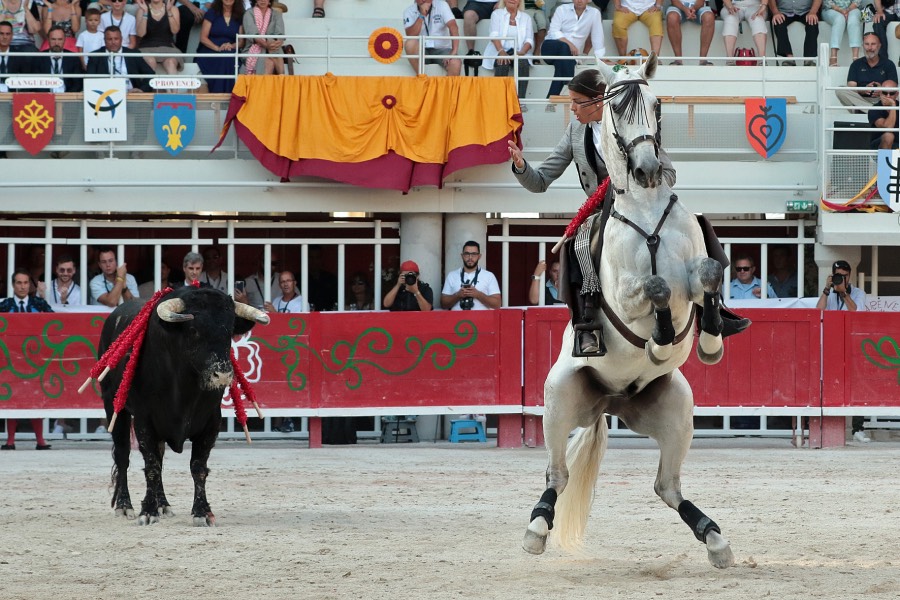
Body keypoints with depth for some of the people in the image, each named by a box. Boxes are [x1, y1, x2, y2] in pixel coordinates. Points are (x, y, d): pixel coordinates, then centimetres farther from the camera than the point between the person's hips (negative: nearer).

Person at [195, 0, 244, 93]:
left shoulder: (239, 16, 12)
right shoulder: (212, 13, 5)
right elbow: (203, 38, -1)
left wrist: (232, 46, -15)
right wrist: (217, 48, -17)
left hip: (230, 52, 2)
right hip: (209, 53, -2)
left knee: (230, 61, -34)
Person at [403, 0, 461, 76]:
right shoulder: (409, 11, -3)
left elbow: (453, 27, -17)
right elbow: (410, 36, -17)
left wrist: (454, 52, -30)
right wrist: (421, 15, -24)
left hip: (441, 49, -1)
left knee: (456, 63, -31)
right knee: (409, 43, -31)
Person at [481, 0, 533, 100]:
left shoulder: (525, 17, 16)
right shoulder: (497, 14, 10)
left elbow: (529, 40, 6)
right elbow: (494, 35, -6)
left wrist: (522, 52, -16)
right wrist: (501, 51, -24)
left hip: (519, 53, 1)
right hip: (499, 51, -1)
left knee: (523, 63, -32)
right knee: (503, 64, -35)